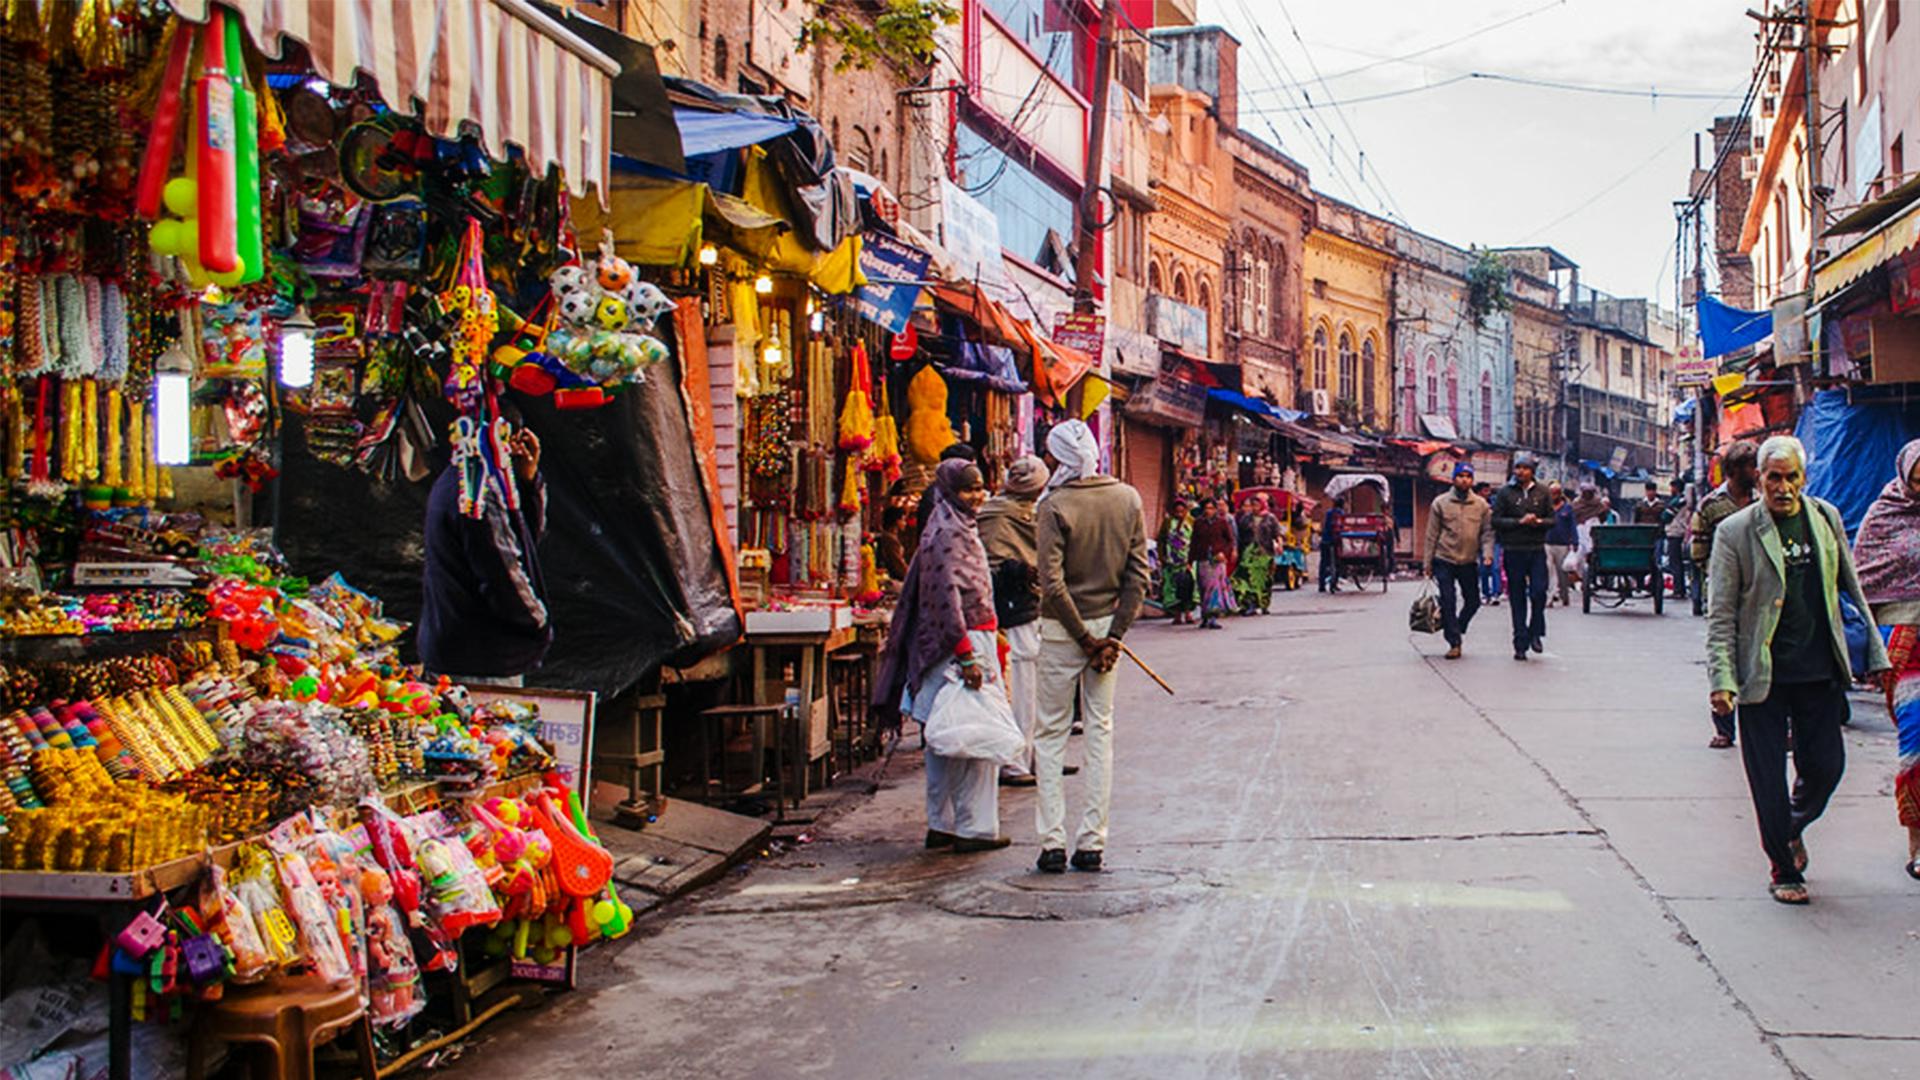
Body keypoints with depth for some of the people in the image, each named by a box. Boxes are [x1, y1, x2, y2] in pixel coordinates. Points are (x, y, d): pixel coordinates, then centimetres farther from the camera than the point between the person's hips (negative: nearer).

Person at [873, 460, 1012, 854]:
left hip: (972, 641, 10)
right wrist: (966, 656, -24)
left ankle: (941, 825, 18)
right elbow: (946, 599, -20)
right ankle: (974, 828, -3)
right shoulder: (945, 535, -14)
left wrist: (986, 647, 23)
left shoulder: (962, 529, 17)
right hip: (961, 645, -10)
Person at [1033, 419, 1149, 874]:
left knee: (1051, 733, 6)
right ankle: (1092, 843, 10)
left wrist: (1083, 637, -10)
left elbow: (1052, 583, -19)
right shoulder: (1127, 499, 1)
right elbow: (1138, 573, -1)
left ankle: (1053, 842, 2)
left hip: (1062, 629, -4)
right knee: (1100, 730, 10)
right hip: (1107, 623, 4)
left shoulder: (1056, 505, -13)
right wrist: (1113, 636, -3)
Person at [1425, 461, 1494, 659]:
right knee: (1448, 602, -5)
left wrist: (1487, 553, -12)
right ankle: (1454, 642, 1)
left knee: (1473, 601, 9)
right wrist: (1428, 563, -1)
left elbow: (1488, 532, 4)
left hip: (1469, 561, 2)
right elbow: (1432, 535, 1)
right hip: (1444, 561, -2)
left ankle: (1457, 630, 33)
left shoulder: (1481, 505, 4)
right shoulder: (1440, 503, -1)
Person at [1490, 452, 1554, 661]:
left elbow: (1552, 519, 9)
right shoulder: (1505, 492, 1)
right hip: (1513, 551, -1)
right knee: (1517, 597, 2)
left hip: (1537, 550, 1)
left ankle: (1535, 632, 11)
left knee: (1539, 592, -10)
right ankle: (1520, 643, 8)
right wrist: (1520, 521, -15)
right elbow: (1496, 520, -3)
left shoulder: (1542, 491, 7)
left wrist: (1539, 522, -12)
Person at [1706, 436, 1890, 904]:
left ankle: (1794, 826, 36)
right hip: (1762, 674, -3)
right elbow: (1721, 615, -6)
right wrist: (1722, 679, -14)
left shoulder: (1827, 519, 5)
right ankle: (1785, 871, 18)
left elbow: (1851, 589, 15)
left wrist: (1874, 652, 12)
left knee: (1826, 766, 4)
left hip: (1820, 672, 3)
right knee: (1769, 779, 1)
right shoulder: (1735, 532, -6)